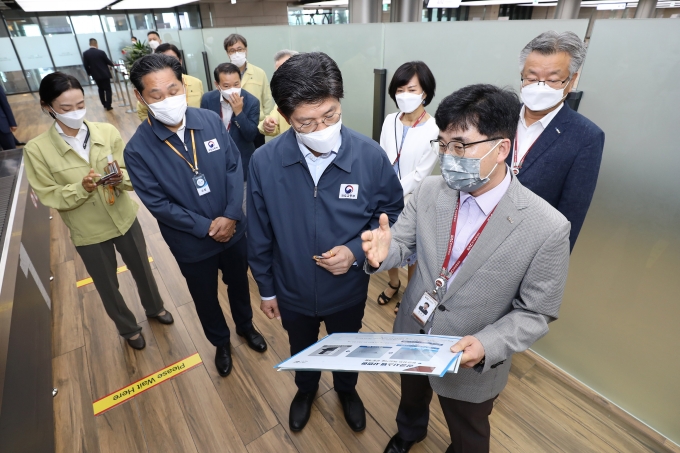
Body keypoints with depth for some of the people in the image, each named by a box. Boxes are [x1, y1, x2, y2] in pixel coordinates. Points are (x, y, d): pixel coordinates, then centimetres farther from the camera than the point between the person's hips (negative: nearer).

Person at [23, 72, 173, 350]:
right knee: (108, 287, 19)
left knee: (142, 270, 23)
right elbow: (49, 197, -11)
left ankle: (154, 308, 53)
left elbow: (130, 173, -6)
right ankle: (128, 328, 45)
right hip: (88, 233, -1)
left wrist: (121, 178, -29)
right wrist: (81, 187, -29)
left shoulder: (107, 131, -10)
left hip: (126, 219, 2)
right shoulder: (37, 149, -14)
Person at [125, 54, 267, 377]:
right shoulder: (137, 150, -17)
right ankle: (221, 342, 49)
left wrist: (230, 216, -18)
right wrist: (206, 227, -20)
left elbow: (235, 168, -8)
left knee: (238, 283, 24)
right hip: (191, 244, -1)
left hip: (233, 229, 2)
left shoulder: (211, 121, -11)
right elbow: (158, 204, -15)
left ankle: (245, 326, 54)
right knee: (206, 298, 20)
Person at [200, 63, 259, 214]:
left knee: (243, 207, 12)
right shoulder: (207, 99, -9)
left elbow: (251, 135, -19)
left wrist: (239, 112, -31)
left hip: (242, 162, -2)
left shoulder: (252, 101, -16)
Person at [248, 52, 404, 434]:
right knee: (301, 351, 30)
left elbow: (392, 213, -9)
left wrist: (357, 250, -25)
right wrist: (267, 288, 2)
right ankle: (306, 390, 65)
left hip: (348, 291, 0)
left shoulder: (371, 156, -23)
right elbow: (260, 234, -8)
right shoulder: (264, 162, -21)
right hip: (292, 292, 1)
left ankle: (347, 390, 64)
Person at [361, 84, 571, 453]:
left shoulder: (548, 228, -26)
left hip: (472, 365, -3)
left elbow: (535, 313, -16)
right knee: (411, 396, 36)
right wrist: (382, 252, -32)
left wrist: (487, 346, -32)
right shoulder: (429, 191, -15)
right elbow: (402, 244, -9)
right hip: (411, 340, 4)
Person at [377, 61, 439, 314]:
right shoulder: (390, 121, -3)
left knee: (412, 251, 13)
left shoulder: (434, 130, -17)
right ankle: (393, 283, 47)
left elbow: (420, 174, -17)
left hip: (412, 201, -4)